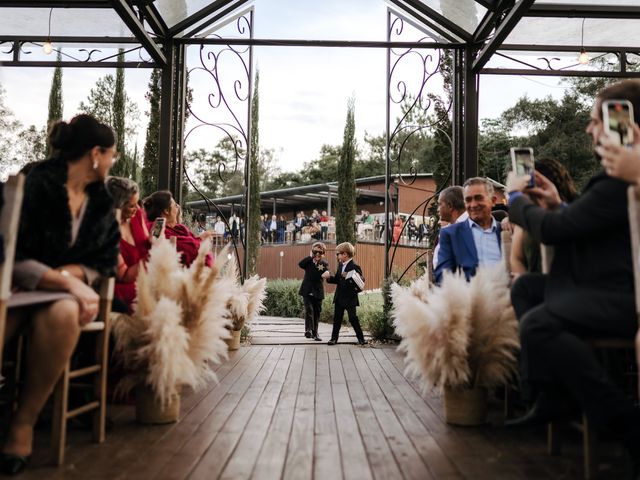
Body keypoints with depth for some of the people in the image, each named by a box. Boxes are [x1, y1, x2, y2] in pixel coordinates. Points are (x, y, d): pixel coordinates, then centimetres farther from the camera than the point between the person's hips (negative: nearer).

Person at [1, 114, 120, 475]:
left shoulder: (102, 202, 9)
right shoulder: (34, 185, -8)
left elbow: (106, 260, 5)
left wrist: (70, 276, -13)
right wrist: (68, 281, -24)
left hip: (66, 293, 3)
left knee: (63, 314, -36)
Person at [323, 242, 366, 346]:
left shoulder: (354, 266, -15)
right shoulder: (340, 265, 9)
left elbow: (361, 280, -19)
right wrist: (329, 277, -2)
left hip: (350, 298, -7)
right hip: (339, 297, 8)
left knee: (353, 318, -1)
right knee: (337, 318, 11)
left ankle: (360, 338, 13)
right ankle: (334, 338, 18)